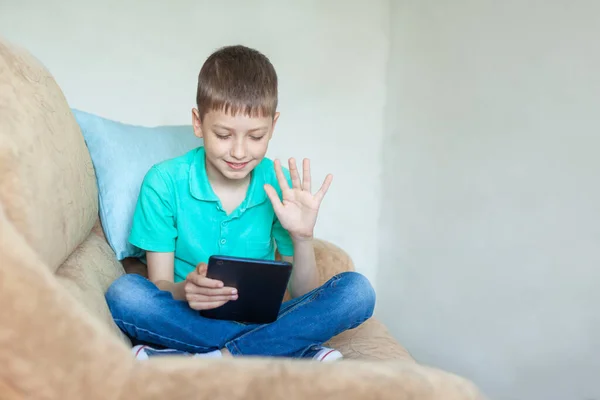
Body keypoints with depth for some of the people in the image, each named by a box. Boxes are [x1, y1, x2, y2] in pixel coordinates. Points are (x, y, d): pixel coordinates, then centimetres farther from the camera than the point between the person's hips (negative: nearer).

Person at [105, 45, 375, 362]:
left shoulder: (279, 187, -3)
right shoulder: (164, 183, -7)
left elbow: (304, 299, 0)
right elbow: (157, 287, -5)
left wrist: (302, 238, -19)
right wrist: (184, 290, -29)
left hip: (260, 320, 2)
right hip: (189, 323, -1)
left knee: (357, 291, -19)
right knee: (123, 293, -31)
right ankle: (290, 351, -25)